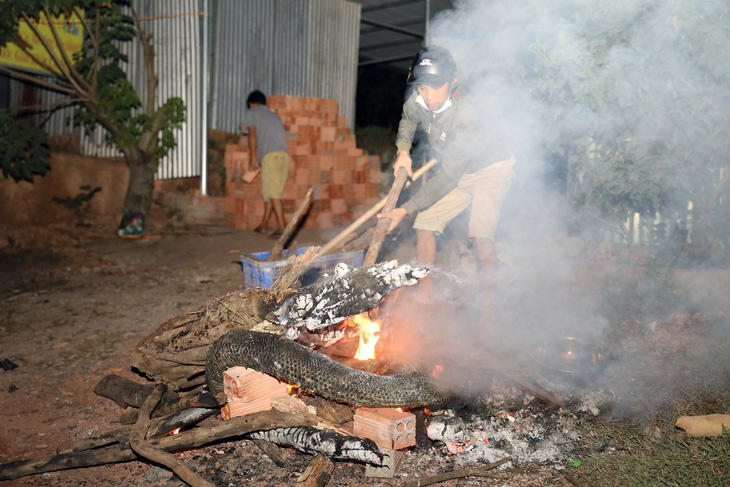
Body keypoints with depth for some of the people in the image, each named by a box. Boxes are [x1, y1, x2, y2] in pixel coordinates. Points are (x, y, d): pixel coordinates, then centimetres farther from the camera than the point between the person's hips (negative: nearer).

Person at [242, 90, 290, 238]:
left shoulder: (251, 113, 14)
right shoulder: (275, 116, 32)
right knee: (271, 191, 14)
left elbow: (252, 135, 2)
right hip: (284, 154, 7)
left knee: (272, 193, -10)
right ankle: (264, 225, 21)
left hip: (270, 155, -7)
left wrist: (253, 158, 5)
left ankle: (281, 226, -19)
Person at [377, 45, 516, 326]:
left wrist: (406, 210, -35)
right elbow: (408, 119, 11)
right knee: (424, 224, -2)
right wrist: (403, 150, -5)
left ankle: (488, 305, -17)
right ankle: (425, 298, 8)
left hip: (490, 169, -6)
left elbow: (446, 178, -36)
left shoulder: (465, 117, -38)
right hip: (453, 171, 7)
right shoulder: (419, 100, -18)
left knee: (480, 233, -26)